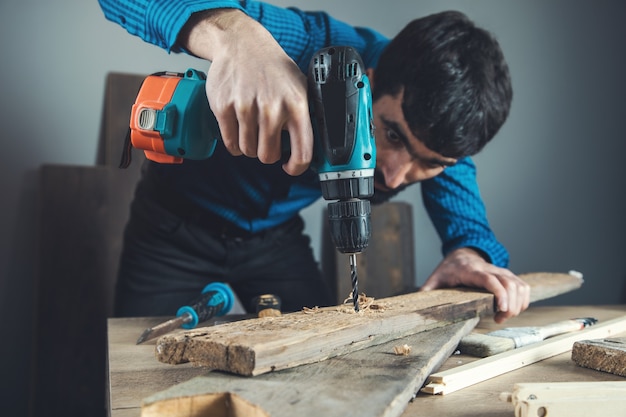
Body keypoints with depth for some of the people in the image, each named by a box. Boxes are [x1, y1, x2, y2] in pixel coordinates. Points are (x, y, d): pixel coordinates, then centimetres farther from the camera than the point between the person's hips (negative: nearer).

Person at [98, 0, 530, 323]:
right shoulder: (314, 47, -35)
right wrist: (235, 35, -61)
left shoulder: (436, 138, -19)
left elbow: (470, 228, -14)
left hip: (276, 236, 3)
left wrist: (470, 256, -39)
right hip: (175, 224, -2)